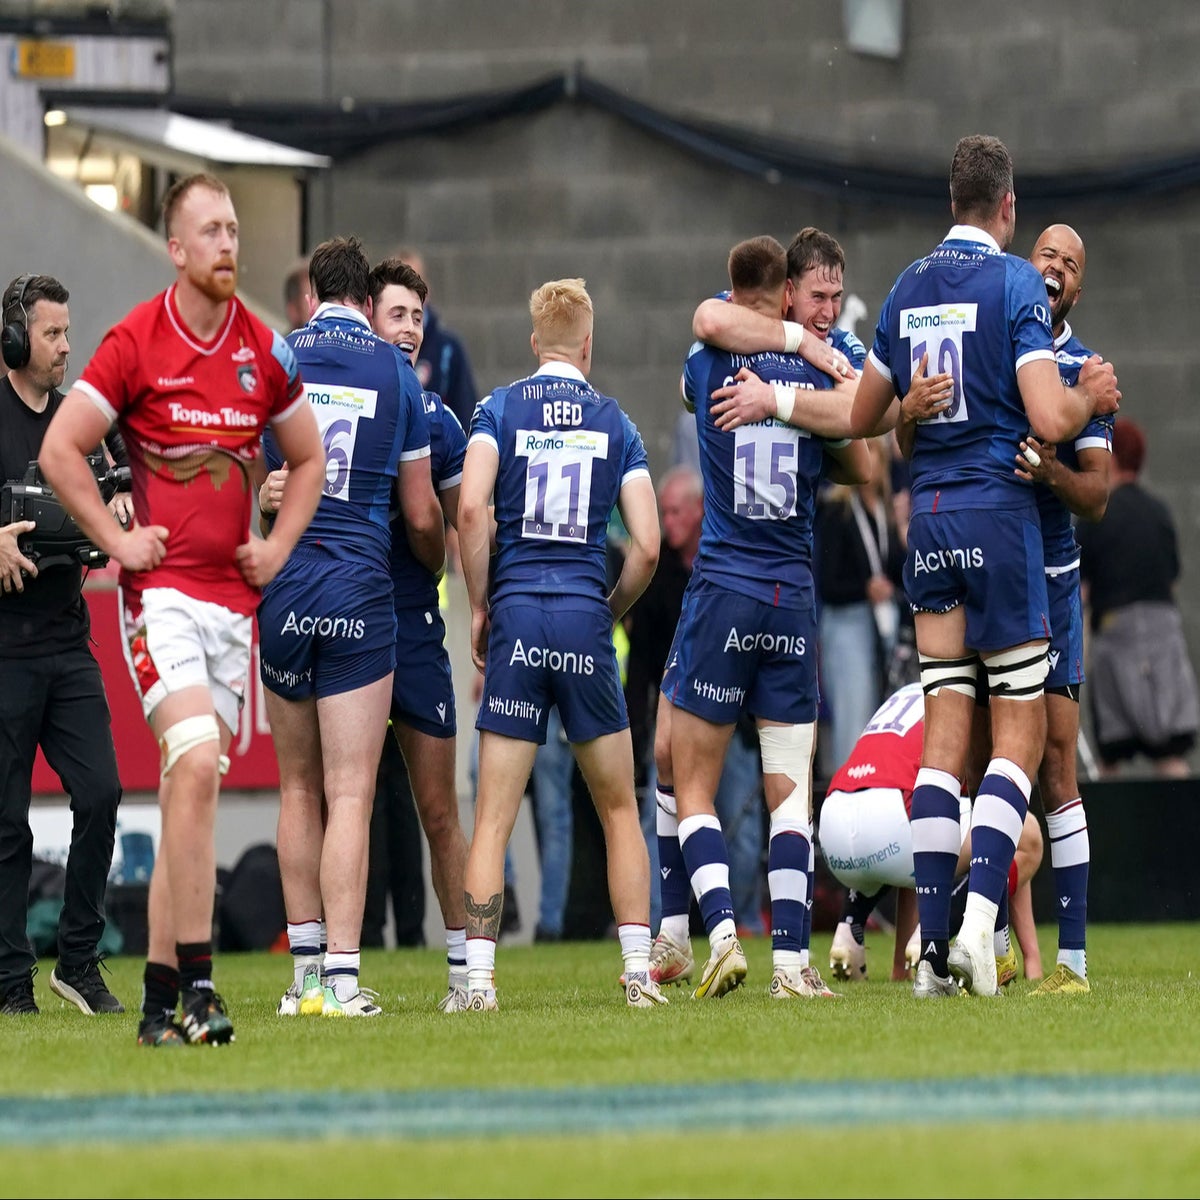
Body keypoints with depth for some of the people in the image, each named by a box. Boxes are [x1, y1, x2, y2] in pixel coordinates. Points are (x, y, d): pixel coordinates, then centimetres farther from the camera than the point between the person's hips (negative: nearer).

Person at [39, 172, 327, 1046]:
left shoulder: (265, 350, 8)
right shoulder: (135, 342, -5)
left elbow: (309, 458, 22)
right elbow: (60, 450, -2)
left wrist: (278, 547, 11)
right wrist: (117, 539, -6)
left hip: (234, 596, 5)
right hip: (161, 589, -5)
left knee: (192, 793, 7)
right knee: (196, 762, -22)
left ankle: (160, 998, 12)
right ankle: (195, 982, -20)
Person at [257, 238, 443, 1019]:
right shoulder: (395, 371, 3)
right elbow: (422, 516, 8)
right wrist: (438, 565, 27)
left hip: (281, 589, 2)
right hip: (361, 590, -2)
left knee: (300, 789, 13)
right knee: (349, 795, -5)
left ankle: (306, 969, 14)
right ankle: (340, 977, -13)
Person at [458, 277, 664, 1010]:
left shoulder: (501, 409, 3)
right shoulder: (614, 422, 7)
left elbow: (471, 509, -12)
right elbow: (647, 545, 0)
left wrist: (480, 605, 0)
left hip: (516, 615, -1)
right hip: (586, 618, 1)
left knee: (494, 817, 0)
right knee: (619, 811, 12)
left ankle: (479, 976, -8)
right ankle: (639, 971, 7)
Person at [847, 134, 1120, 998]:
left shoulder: (908, 289, 11)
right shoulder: (1015, 282, -7)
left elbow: (864, 417, 19)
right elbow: (1048, 419, -16)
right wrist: (1092, 396, 4)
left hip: (929, 516, 5)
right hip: (998, 510, -5)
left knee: (945, 735, 4)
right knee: (1020, 732, 0)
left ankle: (933, 947, -2)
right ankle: (979, 920, -15)